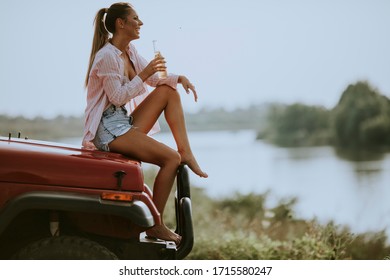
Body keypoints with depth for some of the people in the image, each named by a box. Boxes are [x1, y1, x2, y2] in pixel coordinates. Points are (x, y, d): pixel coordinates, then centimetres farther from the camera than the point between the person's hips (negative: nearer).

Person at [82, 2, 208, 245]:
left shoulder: (129, 51, 12)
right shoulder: (107, 56, -16)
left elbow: (154, 78, 12)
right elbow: (118, 97, -18)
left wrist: (179, 77, -6)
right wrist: (143, 75, -22)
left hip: (126, 122, 9)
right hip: (109, 129, -9)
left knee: (169, 91, -1)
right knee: (171, 158, -19)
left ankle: (186, 152, -9)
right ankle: (155, 225, -13)